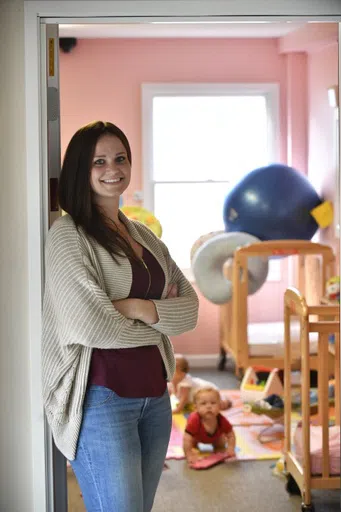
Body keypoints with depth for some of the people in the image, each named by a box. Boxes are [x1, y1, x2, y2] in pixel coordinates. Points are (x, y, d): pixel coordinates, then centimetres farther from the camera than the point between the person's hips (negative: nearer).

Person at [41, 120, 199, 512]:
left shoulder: (144, 236, 12)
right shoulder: (68, 234, -8)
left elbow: (189, 308, 5)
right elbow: (92, 326, -18)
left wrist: (140, 308, -13)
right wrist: (160, 319, -3)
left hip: (154, 392, 7)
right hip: (101, 397, -6)